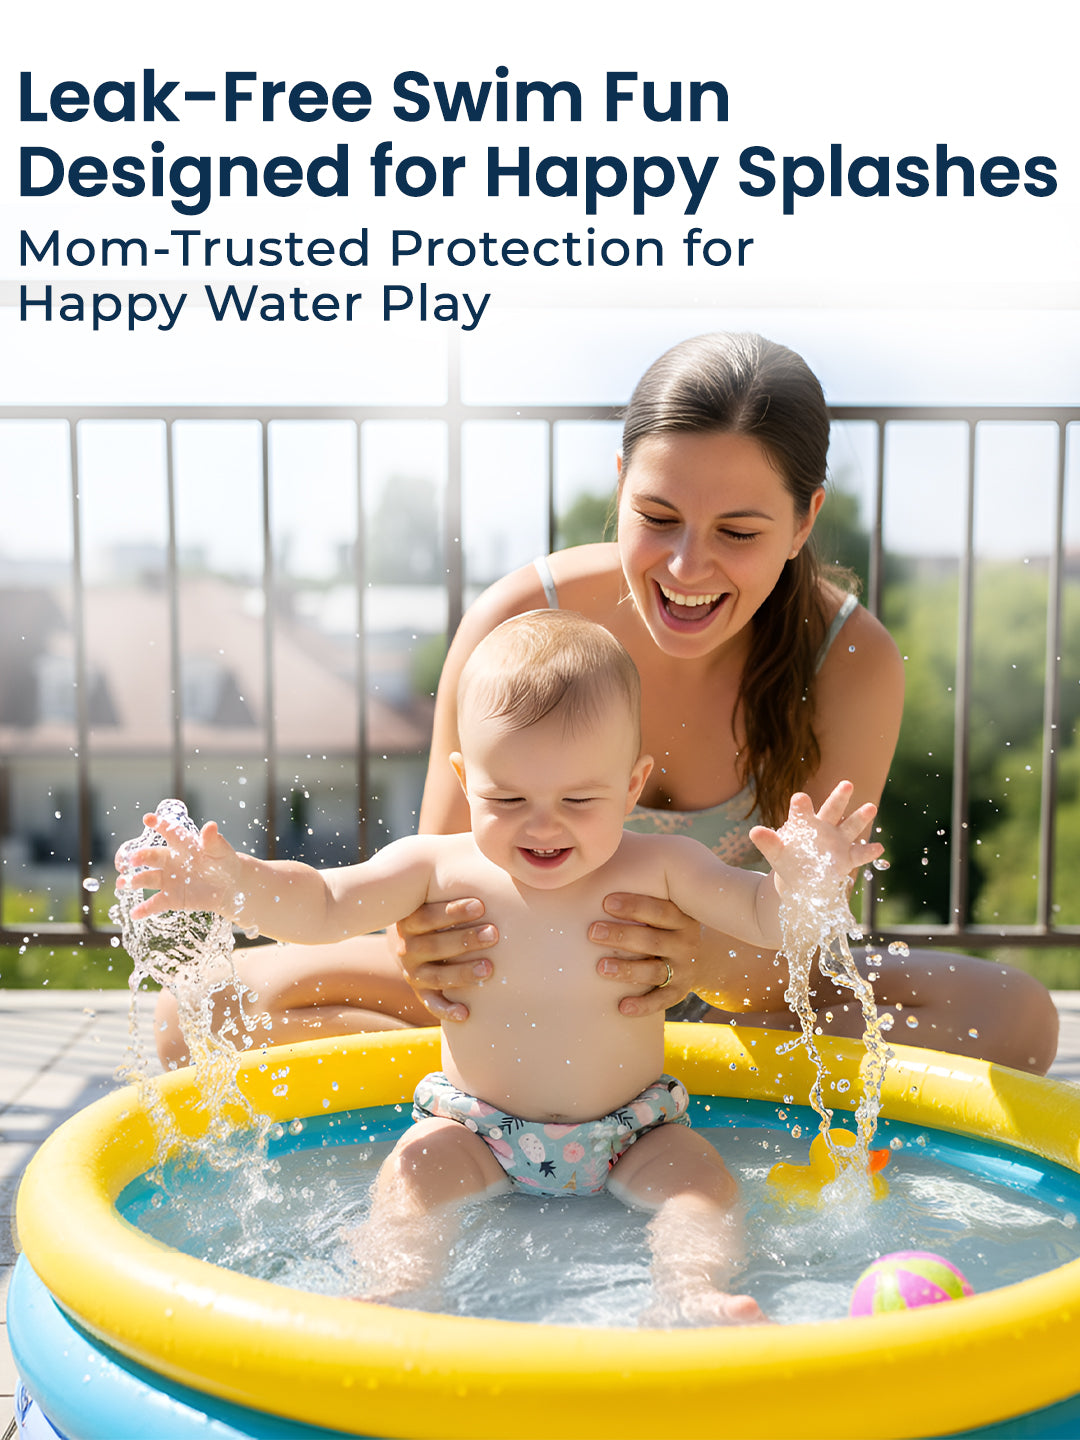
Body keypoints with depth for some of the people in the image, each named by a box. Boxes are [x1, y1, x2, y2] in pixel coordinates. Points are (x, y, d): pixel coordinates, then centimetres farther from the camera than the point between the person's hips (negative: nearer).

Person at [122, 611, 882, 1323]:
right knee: (413, 1173, -24)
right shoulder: (441, 868, -11)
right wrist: (237, 883, -31)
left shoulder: (656, 869, -11)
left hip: (633, 1131, 0)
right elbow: (322, 906, -11)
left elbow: (760, 916, -11)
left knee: (702, 1180, -22)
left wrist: (800, 883, -36)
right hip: (475, 1127, 0)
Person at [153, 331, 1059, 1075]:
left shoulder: (852, 664, -20)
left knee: (1014, 1016, -24)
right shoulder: (518, 624, -21)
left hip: (737, 991, 1)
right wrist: (423, 950, -42)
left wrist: (712, 959, -45)